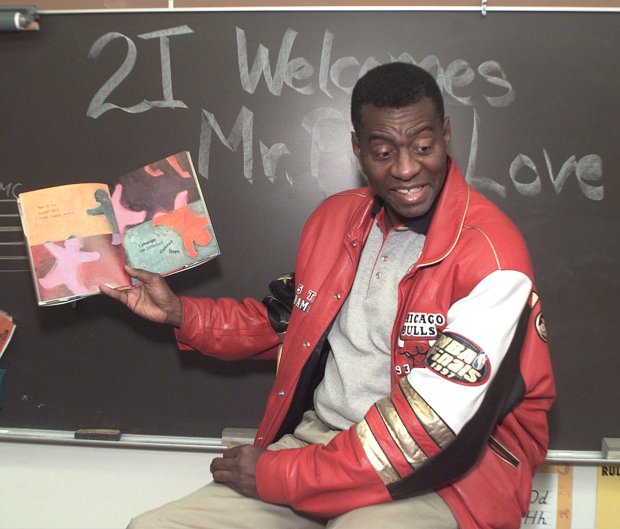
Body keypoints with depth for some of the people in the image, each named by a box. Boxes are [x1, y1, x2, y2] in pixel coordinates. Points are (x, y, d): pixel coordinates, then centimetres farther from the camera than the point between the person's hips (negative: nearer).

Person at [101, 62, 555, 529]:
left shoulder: (490, 256, -17)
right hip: (316, 435, 6)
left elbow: (433, 422, -21)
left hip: (441, 471, -6)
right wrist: (179, 312, 11)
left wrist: (278, 474, -16)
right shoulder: (335, 217, 7)